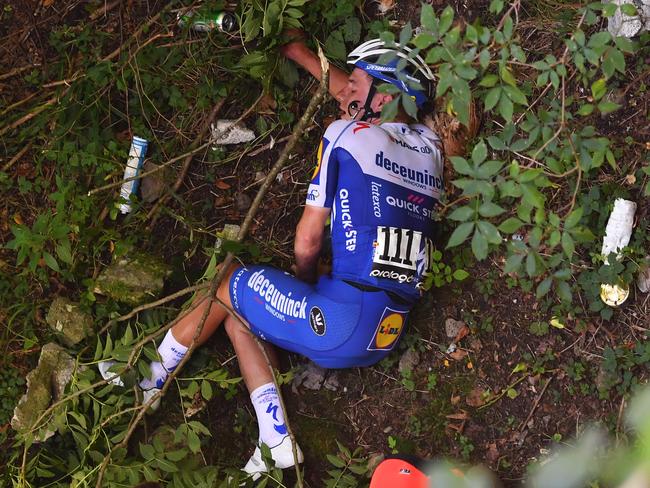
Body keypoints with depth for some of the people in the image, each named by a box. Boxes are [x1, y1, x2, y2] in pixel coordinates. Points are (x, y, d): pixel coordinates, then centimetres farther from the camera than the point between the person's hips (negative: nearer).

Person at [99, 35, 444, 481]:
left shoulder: (346, 135, -5)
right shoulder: (430, 145, 13)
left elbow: (307, 240, -3)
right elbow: (356, 103, 30)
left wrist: (308, 286, 17)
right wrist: (301, 53, 40)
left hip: (344, 321, -7)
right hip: (388, 338, 7)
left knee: (228, 286, 15)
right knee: (239, 314, 19)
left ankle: (150, 380, 31)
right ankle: (276, 443, 9)